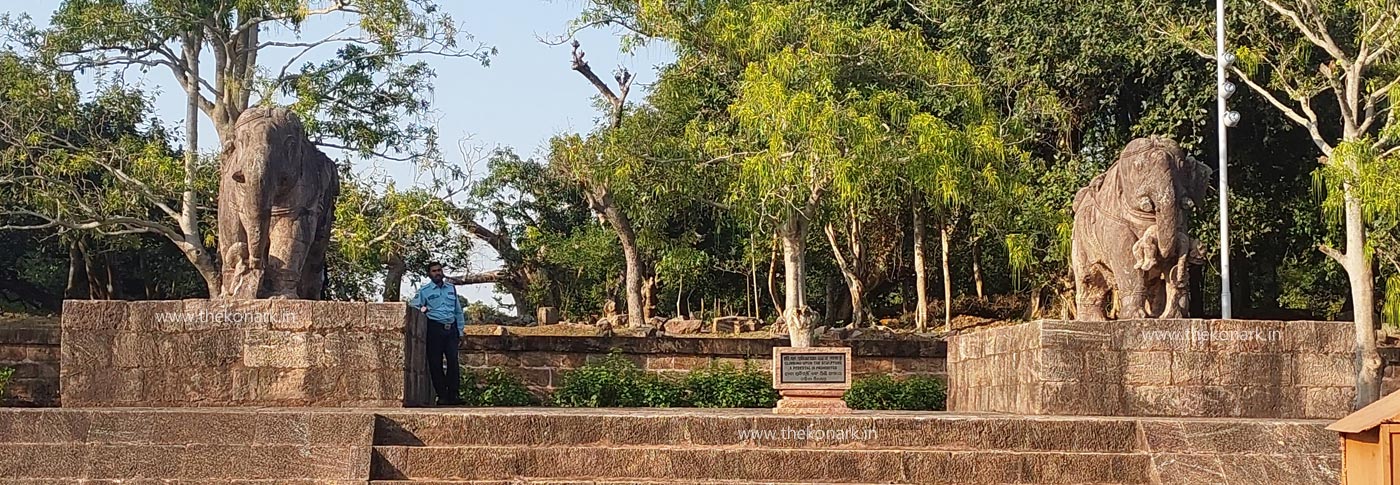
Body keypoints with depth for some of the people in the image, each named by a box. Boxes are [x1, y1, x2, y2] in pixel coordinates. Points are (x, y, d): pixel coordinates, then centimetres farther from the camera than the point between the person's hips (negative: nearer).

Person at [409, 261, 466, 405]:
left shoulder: (451, 288, 18)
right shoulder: (424, 291, 7)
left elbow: (458, 311, 21)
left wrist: (460, 328, 15)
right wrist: (421, 309, -15)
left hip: (451, 329, 2)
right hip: (434, 329, -2)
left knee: (453, 361, -7)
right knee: (435, 363, -4)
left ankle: (453, 395, -5)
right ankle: (442, 396, 1)